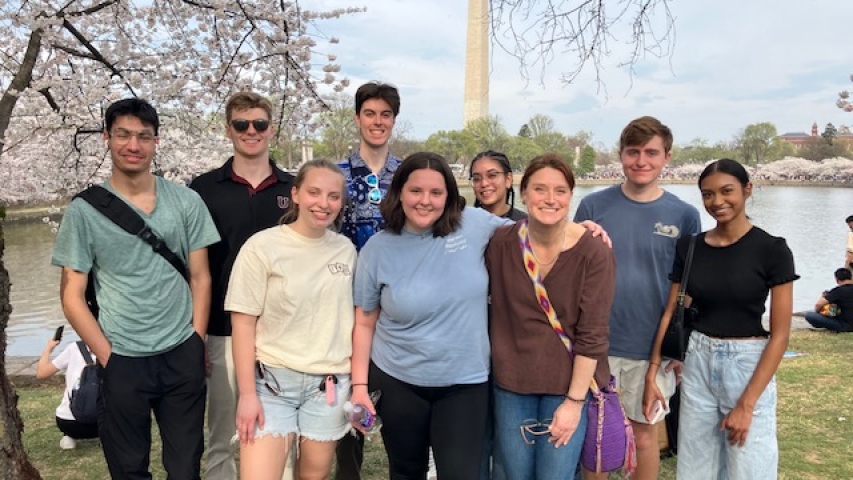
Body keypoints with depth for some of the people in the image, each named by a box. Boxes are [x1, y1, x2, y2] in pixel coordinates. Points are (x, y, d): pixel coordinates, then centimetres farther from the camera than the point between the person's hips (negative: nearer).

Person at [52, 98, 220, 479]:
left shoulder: (186, 201, 1)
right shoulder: (83, 211, -3)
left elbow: (200, 278, 5)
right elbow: (72, 295, -1)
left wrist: (196, 345, 0)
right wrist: (108, 358, -6)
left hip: (182, 356, 1)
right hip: (122, 361, -1)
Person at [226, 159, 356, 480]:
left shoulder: (346, 250, 3)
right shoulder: (262, 247, -9)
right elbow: (243, 323, -9)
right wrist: (247, 394, -11)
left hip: (329, 383, 4)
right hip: (272, 380, -3)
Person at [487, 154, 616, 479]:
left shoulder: (594, 253, -14)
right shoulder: (500, 243, -7)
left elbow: (592, 335, -13)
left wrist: (574, 400, -12)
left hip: (569, 386, -2)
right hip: (511, 384, 3)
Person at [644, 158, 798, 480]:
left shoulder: (772, 250, -9)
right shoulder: (689, 247, 2)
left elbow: (780, 334, -10)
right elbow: (670, 313, 6)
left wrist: (746, 404, -14)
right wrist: (652, 374, -2)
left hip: (748, 364, -3)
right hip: (698, 362, 4)